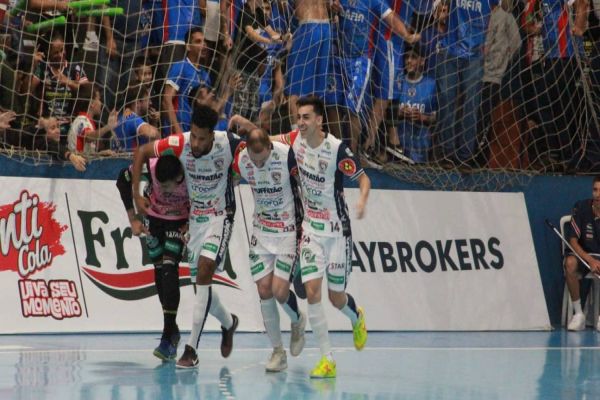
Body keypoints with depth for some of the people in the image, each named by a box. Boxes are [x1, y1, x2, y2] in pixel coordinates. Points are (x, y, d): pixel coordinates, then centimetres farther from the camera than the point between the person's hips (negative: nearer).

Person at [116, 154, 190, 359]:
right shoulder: (149, 167, -32)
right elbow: (123, 180, -10)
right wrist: (132, 218, -8)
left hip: (180, 222, -3)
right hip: (153, 217, 3)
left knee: (169, 269, -16)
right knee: (159, 270, 4)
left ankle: (168, 337, -17)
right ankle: (172, 329, 19)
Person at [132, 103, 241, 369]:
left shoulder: (229, 144, -23)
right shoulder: (179, 144, -19)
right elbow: (141, 152, -6)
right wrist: (136, 194, -8)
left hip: (220, 216, -4)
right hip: (193, 216, 4)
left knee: (204, 272, -20)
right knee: (202, 280, 10)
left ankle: (192, 349, -20)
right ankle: (228, 322, 42)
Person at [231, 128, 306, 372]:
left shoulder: (287, 155, -22)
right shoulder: (240, 161, -11)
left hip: (289, 230, -3)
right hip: (261, 231, 4)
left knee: (279, 291, -11)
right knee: (264, 291, -3)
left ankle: (298, 321, 24)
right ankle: (277, 351, 10)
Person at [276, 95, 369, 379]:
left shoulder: (337, 148, -18)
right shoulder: (296, 139, -3)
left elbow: (363, 178, -10)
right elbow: (270, 140, 18)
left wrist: (362, 200, -30)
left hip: (337, 229, -4)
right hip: (310, 228, 4)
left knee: (336, 297, 6)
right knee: (312, 291, -11)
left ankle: (357, 318, 45)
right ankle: (327, 359, -5)